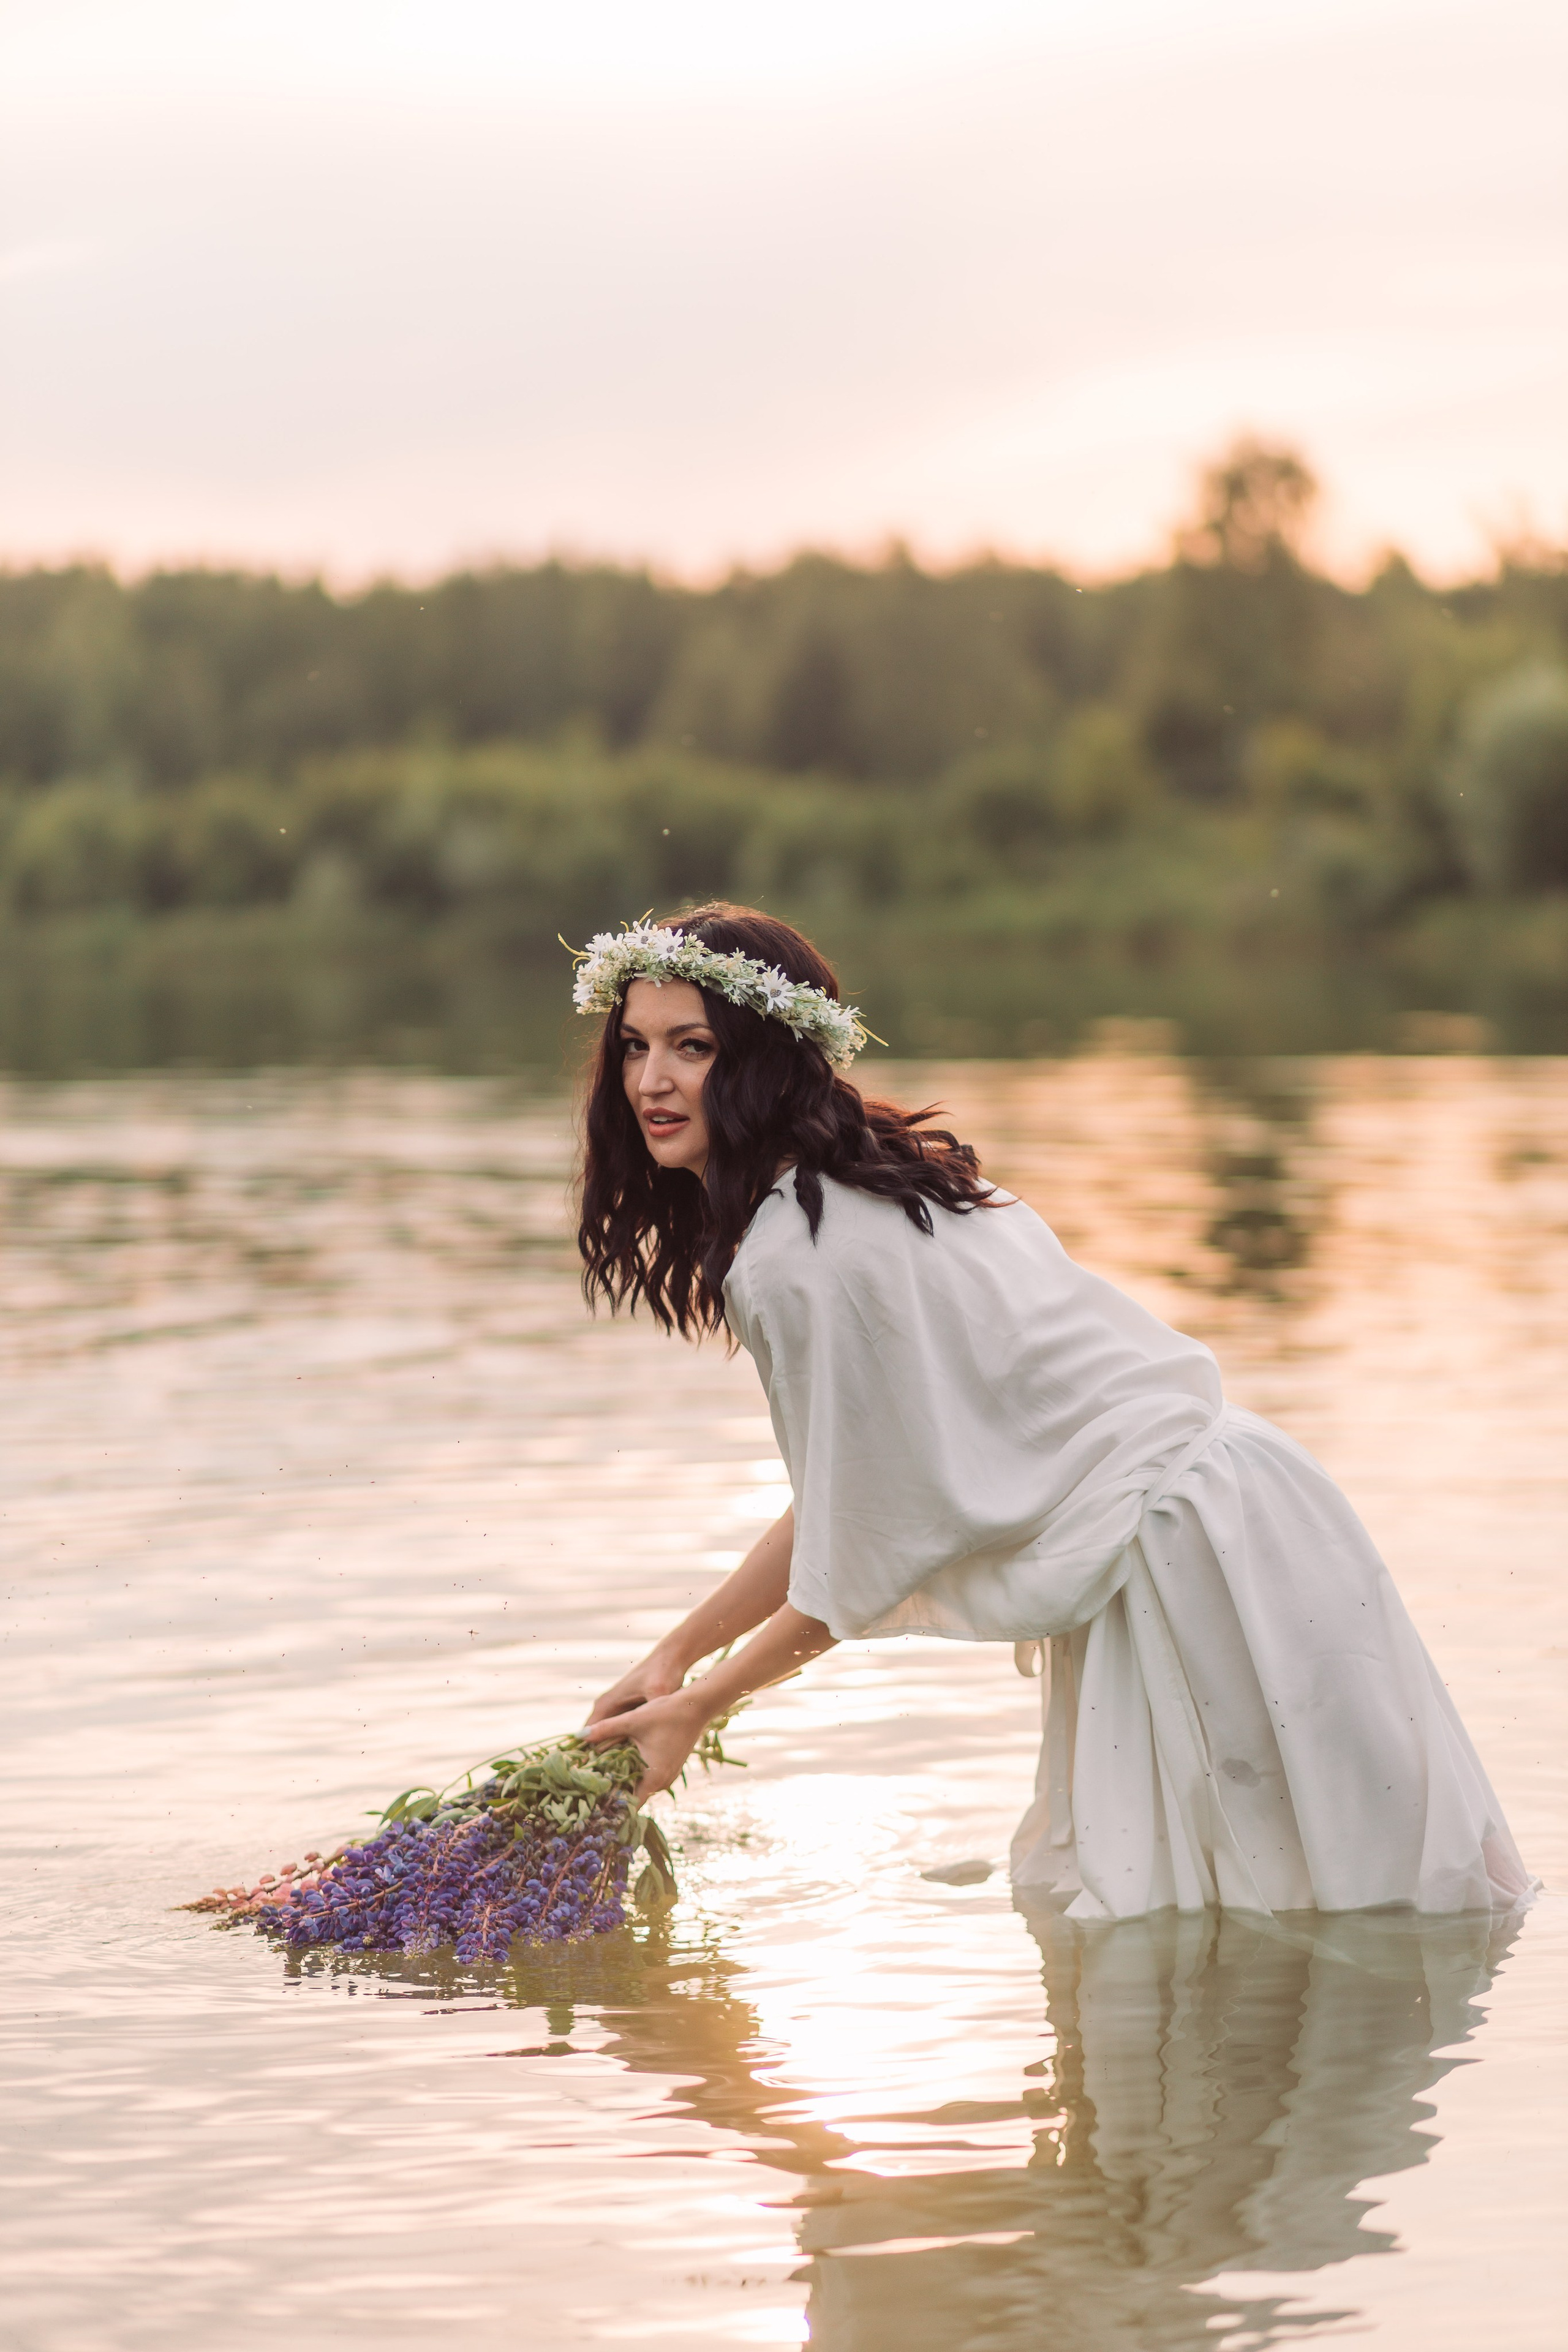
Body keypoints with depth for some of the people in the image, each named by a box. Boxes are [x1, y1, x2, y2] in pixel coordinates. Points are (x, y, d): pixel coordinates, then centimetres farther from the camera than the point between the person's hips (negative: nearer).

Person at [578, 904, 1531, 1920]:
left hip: (1185, 1556, -10)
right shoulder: (866, 1182, 11)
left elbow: (855, 1573, -12)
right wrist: (676, 1653, 19)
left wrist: (699, 1706, 1)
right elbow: (839, 1494, 17)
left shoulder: (803, 1257, -19)